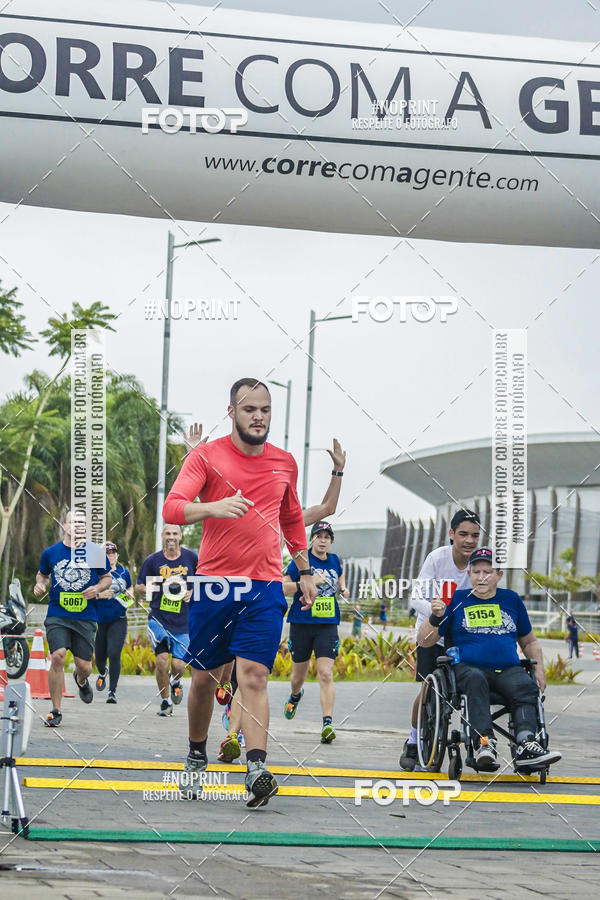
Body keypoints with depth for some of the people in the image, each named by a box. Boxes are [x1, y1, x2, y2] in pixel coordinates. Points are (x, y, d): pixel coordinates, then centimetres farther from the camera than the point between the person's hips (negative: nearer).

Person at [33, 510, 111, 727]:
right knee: (57, 657, -18)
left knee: (84, 665, 0)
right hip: (57, 616, 0)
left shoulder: (95, 552, 2)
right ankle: (56, 711, -5)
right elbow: (42, 574, 21)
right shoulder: (50, 553, 4)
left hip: (86, 618, 0)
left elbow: (107, 577, 13)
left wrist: (97, 588, -7)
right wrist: (39, 584, 0)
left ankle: (81, 681, 43)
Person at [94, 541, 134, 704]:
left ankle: (113, 691, -9)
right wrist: (100, 594, -21)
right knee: (100, 656, 10)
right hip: (99, 621, 0)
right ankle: (102, 673, 48)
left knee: (114, 654, -16)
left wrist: (128, 595, 4)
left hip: (118, 620, 0)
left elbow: (129, 587, 25)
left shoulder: (124, 572, 7)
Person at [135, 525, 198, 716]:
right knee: (162, 661, -12)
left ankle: (175, 682, 32)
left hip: (182, 620, 1)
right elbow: (139, 587, 8)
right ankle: (166, 702, 7)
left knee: (178, 665, -5)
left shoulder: (191, 558, 1)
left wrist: (192, 592, -7)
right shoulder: (153, 560, 0)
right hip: (158, 617, -1)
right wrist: (154, 588, -13)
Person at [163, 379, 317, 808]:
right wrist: (214, 507, -31)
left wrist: (305, 571, 26)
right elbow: (172, 508, -13)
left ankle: (257, 769, -23)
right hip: (214, 584, -1)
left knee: (253, 675, -13)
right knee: (204, 678, 7)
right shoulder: (206, 455, -1)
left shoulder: (285, 462, 12)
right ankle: (197, 756, 30)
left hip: (265, 587, 1)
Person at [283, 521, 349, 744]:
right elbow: (283, 587, -8)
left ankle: (328, 723, -20)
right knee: (299, 674, 14)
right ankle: (295, 696, 49)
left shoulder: (334, 560, 9)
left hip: (327, 625, 1)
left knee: (326, 675, -14)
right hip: (302, 624, -1)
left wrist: (343, 589, 12)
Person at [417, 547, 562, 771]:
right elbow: (424, 641, 10)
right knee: (475, 680, -38)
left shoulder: (512, 599, 21)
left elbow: (529, 642, 30)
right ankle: (484, 743, -50)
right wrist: (435, 618, -9)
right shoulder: (456, 600, 13)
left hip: (508, 669, 2)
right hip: (466, 667, -2)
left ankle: (526, 746, -47)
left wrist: (539, 668, 12)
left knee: (526, 686, -31)